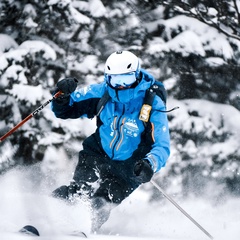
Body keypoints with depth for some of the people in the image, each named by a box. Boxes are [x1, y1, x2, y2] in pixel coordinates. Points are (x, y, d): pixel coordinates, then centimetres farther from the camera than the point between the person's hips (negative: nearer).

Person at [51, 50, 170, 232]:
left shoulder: (153, 106, -15)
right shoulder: (102, 93, -5)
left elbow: (162, 146, -21)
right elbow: (64, 110, 2)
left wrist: (150, 165, -43)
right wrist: (62, 96, -22)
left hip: (127, 170, -2)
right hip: (97, 156, 2)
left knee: (100, 206, -22)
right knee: (82, 187, -26)